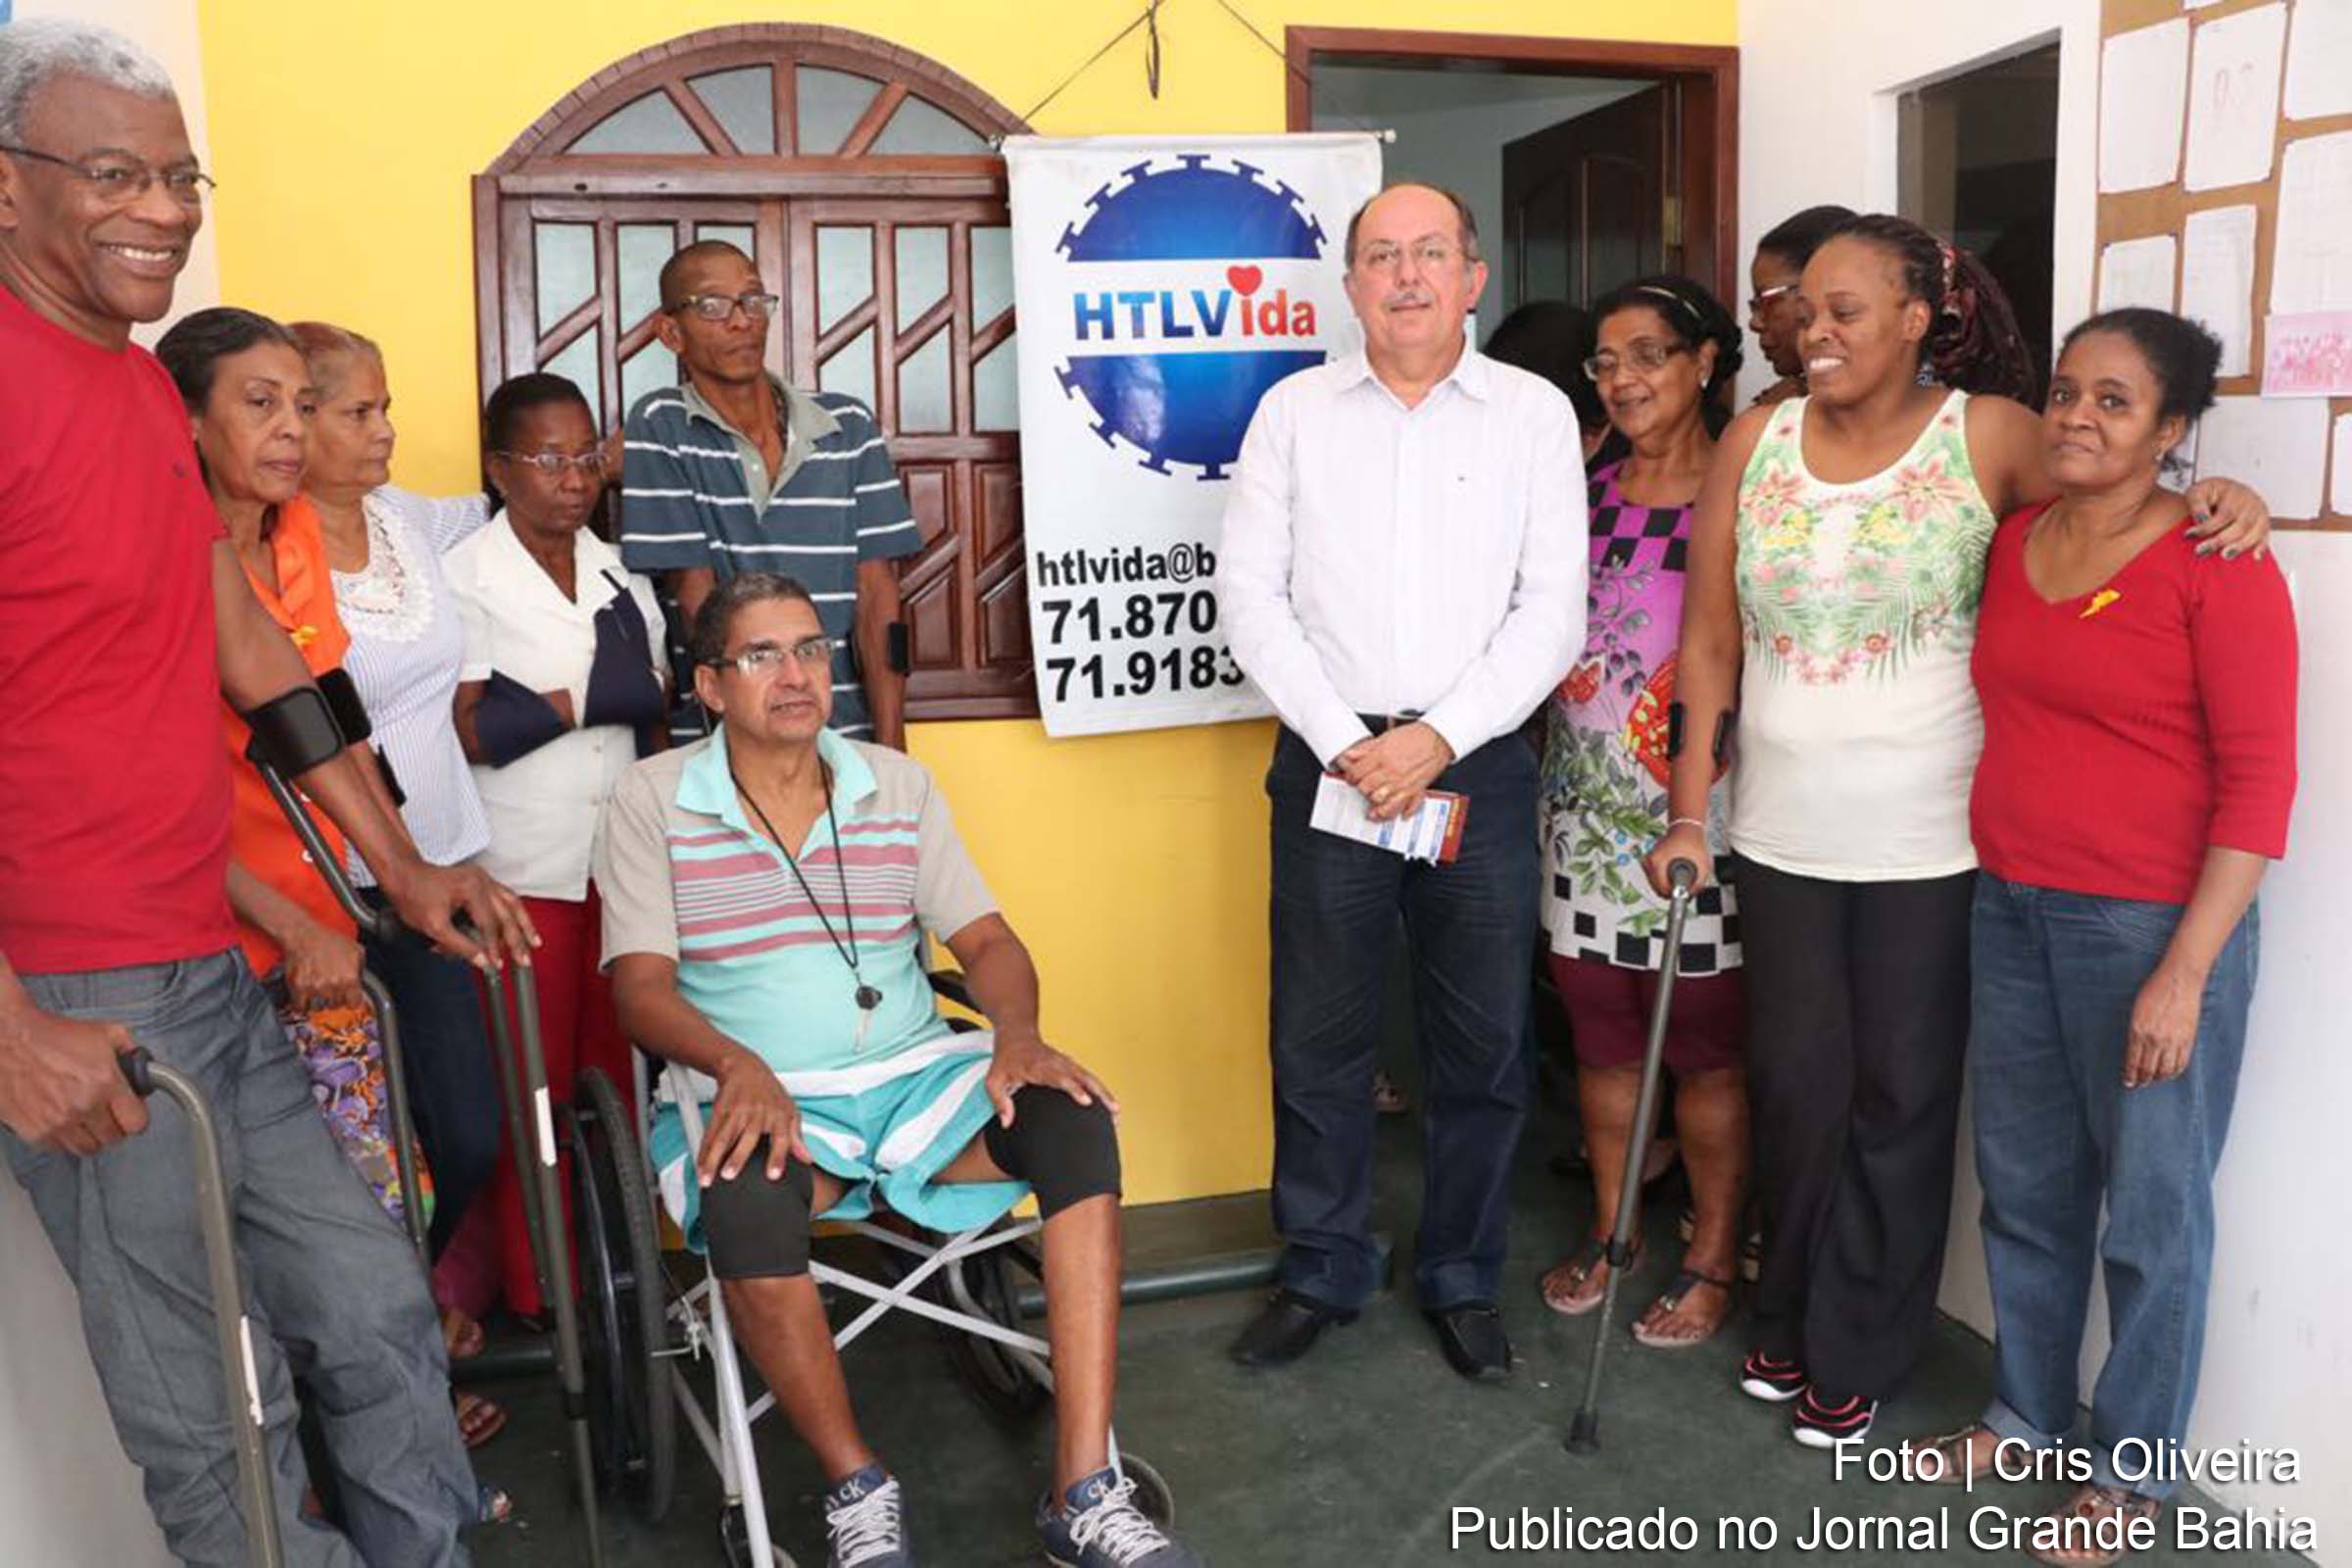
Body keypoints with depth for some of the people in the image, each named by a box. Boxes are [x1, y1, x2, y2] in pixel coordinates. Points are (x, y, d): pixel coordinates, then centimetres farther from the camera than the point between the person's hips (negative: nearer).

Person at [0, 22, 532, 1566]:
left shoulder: (148, 386, 13)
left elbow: (254, 652, 17)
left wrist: (404, 867, 16)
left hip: (222, 976, 8)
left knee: (381, 1315, 15)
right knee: (213, 1423, 6)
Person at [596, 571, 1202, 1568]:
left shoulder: (898, 786, 11)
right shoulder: (651, 801, 2)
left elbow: (986, 938, 7)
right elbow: (642, 984, -5)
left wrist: (1017, 1035, -15)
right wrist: (738, 1065, -25)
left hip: (914, 1074, 3)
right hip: (761, 1098, -3)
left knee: (1076, 1125, -24)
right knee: (745, 1203, -37)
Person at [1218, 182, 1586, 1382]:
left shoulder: (1535, 412, 4)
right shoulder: (1295, 411, 5)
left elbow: (1554, 608, -2)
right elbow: (1249, 594, 0)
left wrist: (1436, 740, -12)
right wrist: (1347, 743, -8)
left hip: (1479, 765, 0)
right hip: (1330, 759, 0)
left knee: (1483, 1048, 8)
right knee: (1316, 1042, 7)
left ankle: (1463, 1282, 27)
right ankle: (1321, 1276, 25)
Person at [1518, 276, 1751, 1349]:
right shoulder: (1585, 495, 10)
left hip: (1700, 806, -5)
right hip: (1585, 804, 5)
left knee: (1705, 1041, 5)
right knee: (1597, 1028, 14)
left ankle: (1713, 1259, 22)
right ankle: (1610, 1227, 32)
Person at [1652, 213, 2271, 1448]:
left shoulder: (1987, 436, -6)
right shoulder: (1757, 441, 1)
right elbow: (1709, 640, 2)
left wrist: (2218, 499, -21)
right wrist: (1688, 811, 2)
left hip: (1927, 838, -2)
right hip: (1782, 831, 2)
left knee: (1899, 1094, 8)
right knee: (1795, 1080, 13)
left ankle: (1854, 1354, 27)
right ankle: (1788, 1318, 34)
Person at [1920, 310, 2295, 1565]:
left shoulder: (2215, 564, -11)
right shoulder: (2012, 542, 7)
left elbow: (2258, 781, -13)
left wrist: (2183, 973, -16)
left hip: (2152, 928, -5)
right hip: (2010, 909, 6)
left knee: (2149, 1212, 7)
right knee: (2023, 1188, 16)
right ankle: (2024, 1416, 36)